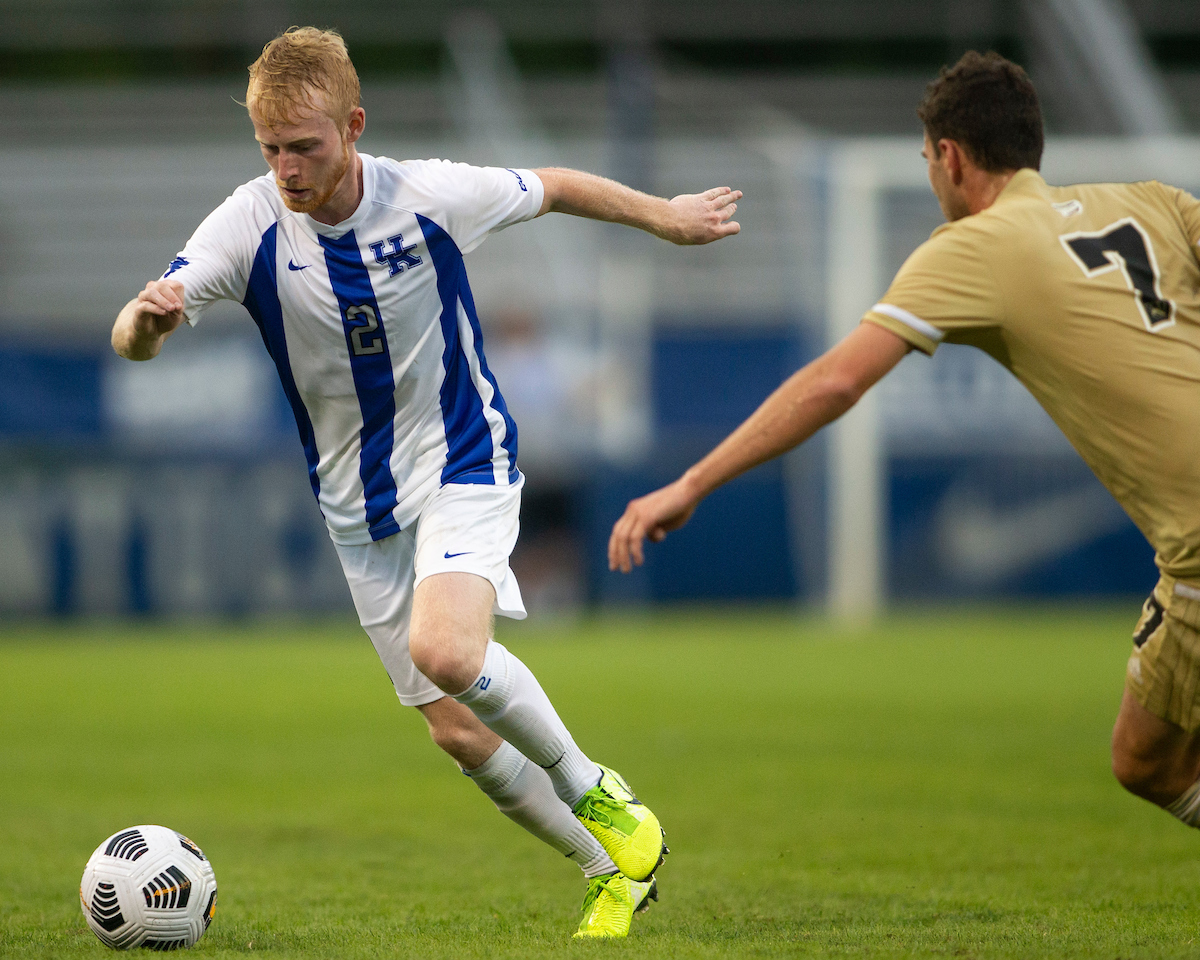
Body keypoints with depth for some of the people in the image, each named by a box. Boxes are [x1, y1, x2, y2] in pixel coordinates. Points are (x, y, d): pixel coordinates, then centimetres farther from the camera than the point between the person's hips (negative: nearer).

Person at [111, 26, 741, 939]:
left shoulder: (431, 196, -17)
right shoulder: (250, 224, -16)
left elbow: (553, 188, 3)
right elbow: (132, 340, -22)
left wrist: (667, 216, 16)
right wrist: (147, 318, -46)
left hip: (465, 466, -3)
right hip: (359, 504, 3)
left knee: (445, 651, -30)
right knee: (460, 734, 4)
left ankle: (594, 792, -7)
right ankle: (613, 868, 24)